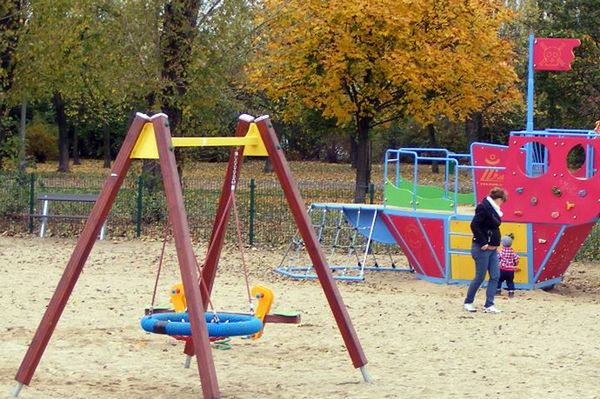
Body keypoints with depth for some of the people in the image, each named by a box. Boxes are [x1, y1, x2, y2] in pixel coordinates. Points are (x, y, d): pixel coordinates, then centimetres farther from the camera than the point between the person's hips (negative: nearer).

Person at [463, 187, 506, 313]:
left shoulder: (493, 209, 13)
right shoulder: (483, 207, -15)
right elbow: (474, 225, -23)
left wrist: (495, 243, 8)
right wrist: (482, 242, -22)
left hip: (492, 249, 9)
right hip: (482, 249, -9)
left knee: (495, 276, 4)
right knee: (480, 277, 0)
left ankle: (489, 305, 7)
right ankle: (468, 302, 16)